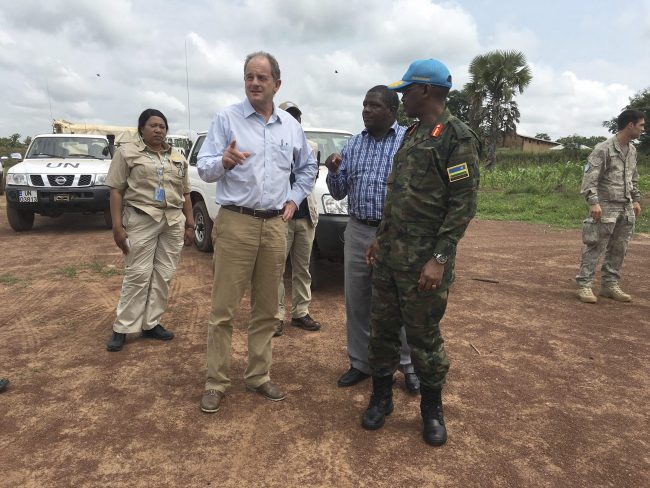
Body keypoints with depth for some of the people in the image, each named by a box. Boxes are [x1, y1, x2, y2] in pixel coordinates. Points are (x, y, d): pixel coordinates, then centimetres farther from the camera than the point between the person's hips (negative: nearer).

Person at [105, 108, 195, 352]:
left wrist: (190, 224, 9)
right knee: (137, 275, -5)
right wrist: (117, 226, -11)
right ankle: (122, 328, 6)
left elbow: (185, 193, 16)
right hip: (141, 220, -4)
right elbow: (116, 190, -3)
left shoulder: (178, 158, 15)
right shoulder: (126, 152, 3)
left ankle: (150, 324, 14)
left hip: (174, 222, 5)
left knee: (163, 275, 4)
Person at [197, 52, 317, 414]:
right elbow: (204, 169, -6)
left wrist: (294, 200, 11)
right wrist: (224, 161, -28)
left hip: (276, 226, 4)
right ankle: (217, 383, 13)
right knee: (224, 309, 0)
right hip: (236, 223, -4)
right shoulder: (227, 118, -2)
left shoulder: (291, 125, 10)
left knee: (266, 309, 11)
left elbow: (308, 168, 23)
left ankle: (259, 376, 24)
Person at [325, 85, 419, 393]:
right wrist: (333, 172, -8)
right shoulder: (353, 145, 11)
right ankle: (360, 363, 26)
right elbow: (338, 193, 11)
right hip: (357, 232, 5)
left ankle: (408, 365, 22)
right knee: (356, 303, 10)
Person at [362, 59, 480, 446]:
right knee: (383, 329, 12)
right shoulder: (412, 134, 15)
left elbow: (464, 203, -15)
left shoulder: (457, 136, -10)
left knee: (424, 335, 4)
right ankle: (381, 398, 30)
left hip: (424, 262, -7)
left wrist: (440, 259, -20)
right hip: (389, 255, 8)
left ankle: (432, 409, 26)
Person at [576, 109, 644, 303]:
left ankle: (609, 284, 20)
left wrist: (636, 200, 19)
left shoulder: (632, 150, 14)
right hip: (606, 206, -8)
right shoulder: (603, 149, -10)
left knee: (618, 249, 10)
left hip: (626, 207, 8)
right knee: (595, 247, -4)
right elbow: (590, 177, -16)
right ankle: (584, 285, 1)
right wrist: (593, 202, -24)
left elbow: (634, 178, 24)